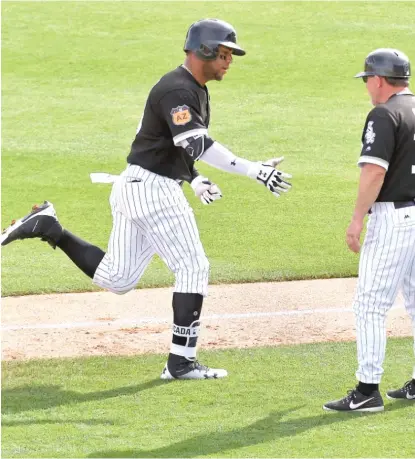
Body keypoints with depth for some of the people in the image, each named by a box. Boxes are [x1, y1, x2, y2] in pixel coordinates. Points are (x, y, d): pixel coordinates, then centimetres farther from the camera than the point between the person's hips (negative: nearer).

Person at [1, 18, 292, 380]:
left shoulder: (196, 90, 14)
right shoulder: (177, 90, -19)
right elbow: (198, 145, -31)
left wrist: (195, 180, 13)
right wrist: (253, 171, -38)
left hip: (135, 187, 10)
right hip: (154, 189, -10)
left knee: (116, 279, 14)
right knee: (193, 268, -5)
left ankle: (49, 228, 14)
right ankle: (181, 362, -2)